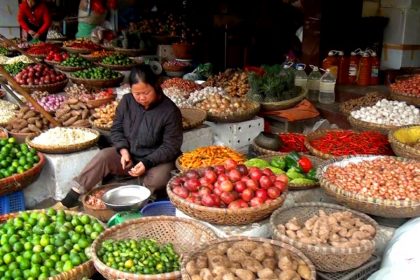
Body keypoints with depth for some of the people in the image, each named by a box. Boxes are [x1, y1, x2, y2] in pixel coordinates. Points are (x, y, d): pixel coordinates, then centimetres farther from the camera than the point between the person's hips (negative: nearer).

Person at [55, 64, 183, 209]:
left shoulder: (170, 111, -19)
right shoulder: (127, 101, -4)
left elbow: (171, 146, -17)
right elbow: (116, 129, 5)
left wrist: (147, 163, -28)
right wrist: (124, 150, -14)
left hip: (157, 160, -3)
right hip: (128, 155, 4)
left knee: (158, 179, -36)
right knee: (103, 156, -22)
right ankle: (71, 198, -18)